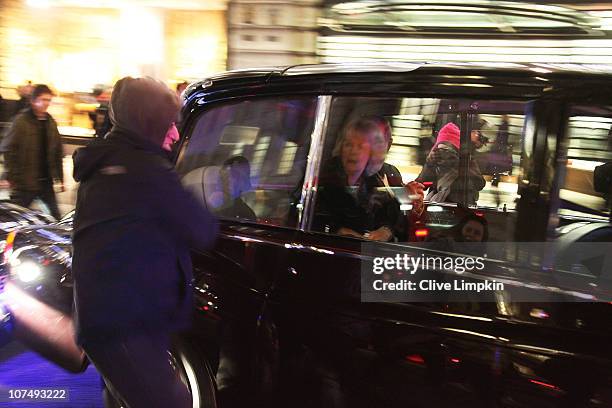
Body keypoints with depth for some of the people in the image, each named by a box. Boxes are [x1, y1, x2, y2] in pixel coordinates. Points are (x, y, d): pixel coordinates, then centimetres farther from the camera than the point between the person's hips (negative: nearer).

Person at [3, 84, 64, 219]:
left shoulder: (50, 122, 10)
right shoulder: (21, 121, -6)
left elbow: (58, 152, 14)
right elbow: (8, 150, -9)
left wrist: (60, 178, 11)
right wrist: (10, 177, -13)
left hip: (46, 181, 5)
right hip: (24, 182, -5)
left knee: (55, 215, 2)